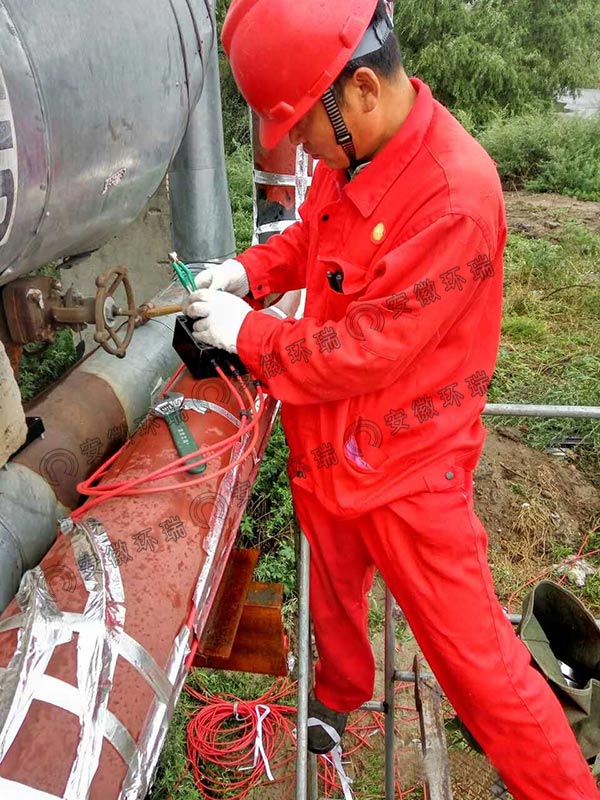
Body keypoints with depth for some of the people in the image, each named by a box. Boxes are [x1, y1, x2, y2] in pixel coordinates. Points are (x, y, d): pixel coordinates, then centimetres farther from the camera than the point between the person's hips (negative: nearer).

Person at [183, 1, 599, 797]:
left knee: (473, 656, 8)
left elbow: (369, 348, -25)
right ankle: (339, 695, 59)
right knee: (332, 597, 28)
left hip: (408, 469, -7)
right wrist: (247, 270, 0)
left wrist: (245, 332, -13)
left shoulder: (454, 196, -27)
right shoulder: (349, 157, -2)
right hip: (327, 446, 7)